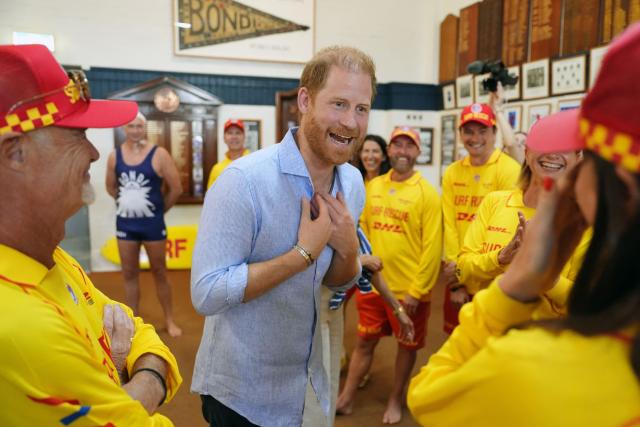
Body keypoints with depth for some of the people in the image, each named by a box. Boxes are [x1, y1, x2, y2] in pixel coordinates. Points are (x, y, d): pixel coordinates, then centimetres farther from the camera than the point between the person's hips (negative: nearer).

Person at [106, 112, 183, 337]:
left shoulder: (159, 154, -11)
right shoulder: (115, 156, 0)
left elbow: (176, 188, -8)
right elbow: (111, 187, 14)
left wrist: (160, 209, 1)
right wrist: (126, 203, 10)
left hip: (152, 223, -3)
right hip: (125, 222, 3)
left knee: (159, 272, 8)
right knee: (129, 273, 11)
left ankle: (170, 320, 21)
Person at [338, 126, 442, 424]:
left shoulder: (426, 193, -11)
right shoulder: (373, 186, 4)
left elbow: (432, 246, -13)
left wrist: (417, 290, -15)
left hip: (408, 289, -4)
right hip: (372, 285, 4)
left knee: (407, 345, 14)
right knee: (364, 342, 16)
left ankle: (395, 400, 34)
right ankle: (346, 398, 30)